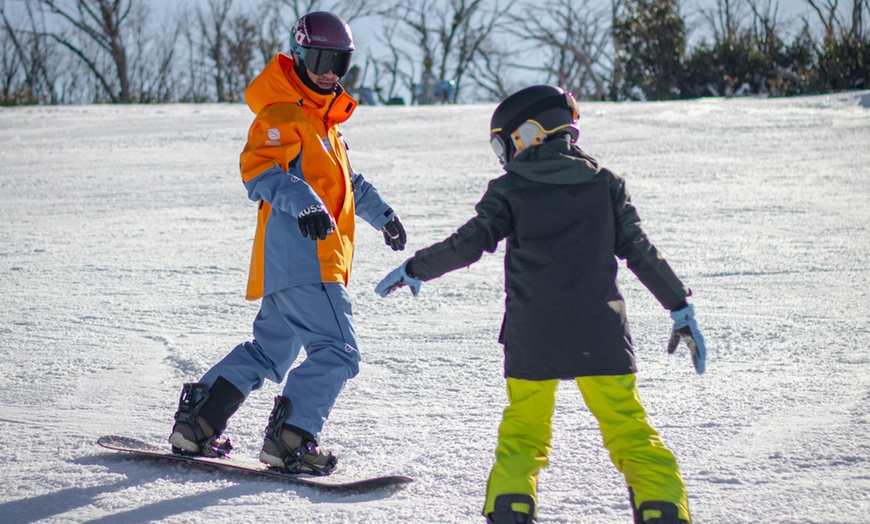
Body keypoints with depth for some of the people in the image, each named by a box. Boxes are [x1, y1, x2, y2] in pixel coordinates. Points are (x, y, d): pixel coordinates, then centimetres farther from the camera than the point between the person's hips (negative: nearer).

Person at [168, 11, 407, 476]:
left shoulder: (322, 118, 23)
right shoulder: (282, 115, -9)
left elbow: (344, 179, 37)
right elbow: (259, 170, -24)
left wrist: (381, 213, 41)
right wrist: (303, 202, -38)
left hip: (292, 261, 11)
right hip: (300, 258, -11)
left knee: (269, 350, 18)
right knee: (336, 351, -13)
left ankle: (197, 422, 21)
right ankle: (290, 438, -11)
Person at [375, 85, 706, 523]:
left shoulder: (511, 189, 0)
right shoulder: (604, 183, 7)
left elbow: (468, 244, -4)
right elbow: (641, 252, 7)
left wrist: (414, 269, 10)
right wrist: (682, 310, 12)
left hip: (532, 336, -1)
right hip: (600, 331, 1)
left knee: (523, 430, 13)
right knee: (629, 428, 6)